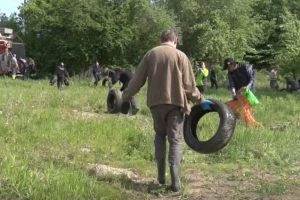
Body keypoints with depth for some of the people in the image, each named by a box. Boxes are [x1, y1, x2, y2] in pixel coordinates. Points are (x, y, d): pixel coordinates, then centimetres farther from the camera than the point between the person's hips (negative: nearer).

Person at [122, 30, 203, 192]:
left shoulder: (151, 54, 6)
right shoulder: (180, 55, 1)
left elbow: (138, 80, 7)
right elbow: (189, 85, -1)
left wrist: (125, 95, 21)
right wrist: (199, 98, 16)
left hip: (156, 102, 2)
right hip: (176, 102, -2)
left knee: (160, 135, 19)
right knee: (175, 139, 2)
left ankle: (161, 175, 17)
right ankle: (175, 181, -6)